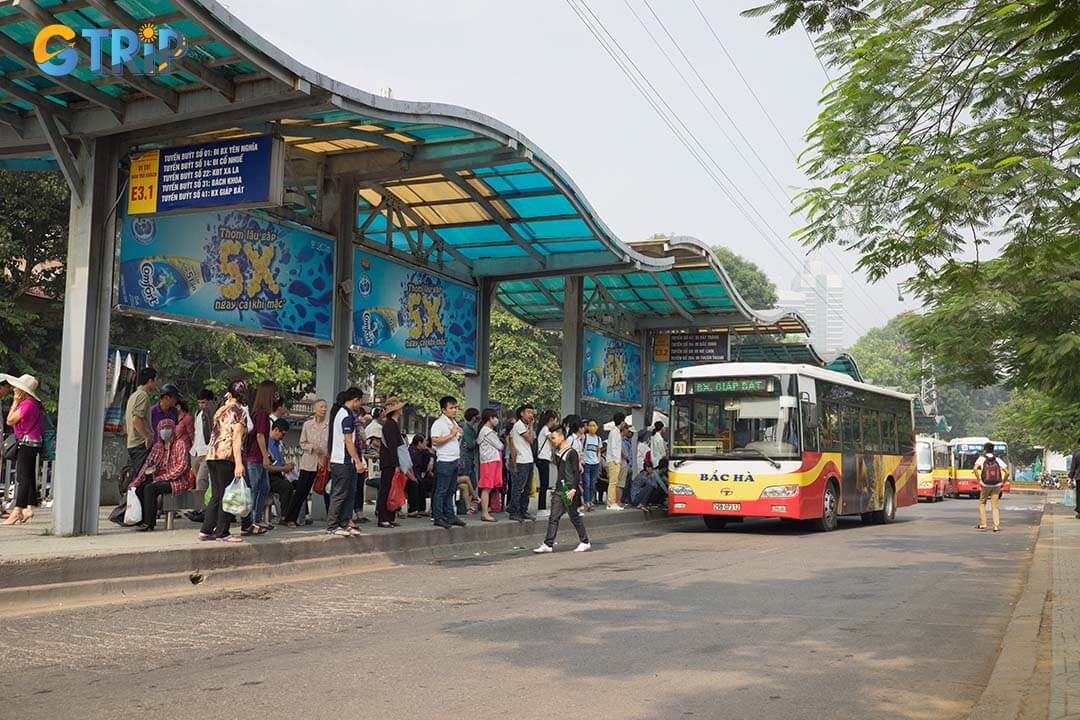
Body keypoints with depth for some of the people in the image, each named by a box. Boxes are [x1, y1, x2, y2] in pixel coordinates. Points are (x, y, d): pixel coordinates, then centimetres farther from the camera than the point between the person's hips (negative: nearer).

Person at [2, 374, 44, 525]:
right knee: (29, 476, 12)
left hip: (27, 443, -10)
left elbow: (10, 421, -14)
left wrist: (15, 402, -8)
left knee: (22, 477, -11)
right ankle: (29, 507, 16)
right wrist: (17, 402, 13)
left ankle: (17, 511, -12)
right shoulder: (35, 403, 14)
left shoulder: (27, 404, -16)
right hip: (32, 444, 10)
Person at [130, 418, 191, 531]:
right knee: (139, 488, -16)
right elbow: (148, 464, 9)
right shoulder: (158, 446, 14)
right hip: (161, 478, 7)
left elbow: (181, 466, -14)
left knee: (150, 488, -27)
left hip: (178, 480, -7)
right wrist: (135, 482, -2)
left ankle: (148, 523, -22)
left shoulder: (180, 443, -6)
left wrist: (162, 477, -18)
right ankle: (144, 520, -10)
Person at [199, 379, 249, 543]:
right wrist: (239, 463, -17)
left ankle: (206, 531, 13)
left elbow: (214, 434, 18)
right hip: (227, 456, -7)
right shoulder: (239, 412, -5)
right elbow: (236, 439, -13)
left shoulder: (220, 410, 17)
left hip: (212, 455, 7)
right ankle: (222, 533, 1)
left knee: (216, 496, 13)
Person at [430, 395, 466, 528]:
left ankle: (450, 516, 16)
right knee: (441, 491, -5)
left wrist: (460, 435, 9)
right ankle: (438, 517, -2)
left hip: (454, 461, 9)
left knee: (450, 491, 12)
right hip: (444, 461, -9)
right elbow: (435, 441, -20)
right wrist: (451, 435, -18)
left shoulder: (454, 423, 18)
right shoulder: (439, 423, -10)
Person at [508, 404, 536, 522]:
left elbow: (531, 441, 12)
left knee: (526, 489, 12)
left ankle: (523, 511, 17)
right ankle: (513, 512, -3)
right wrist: (530, 427, -4)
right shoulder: (519, 425, -9)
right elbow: (530, 439, -12)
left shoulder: (525, 425, 19)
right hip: (521, 462, -9)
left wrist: (530, 426, 11)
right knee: (518, 488, -6)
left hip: (528, 460, 9)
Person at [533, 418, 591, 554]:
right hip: (559, 489, 7)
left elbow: (577, 472, -14)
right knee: (553, 517, 0)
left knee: (575, 517, 2)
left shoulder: (571, 452, -10)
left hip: (569, 489, -7)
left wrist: (573, 489, -21)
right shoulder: (557, 454, 13)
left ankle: (585, 542, 15)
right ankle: (548, 545, -2)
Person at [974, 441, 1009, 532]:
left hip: (985, 485, -2)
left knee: (982, 503, 18)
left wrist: (979, 480, -9)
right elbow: (1007, 472, 0)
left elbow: (976, 469, -17)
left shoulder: (982, 458, 2)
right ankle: (996, 526, -5)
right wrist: (1002, 482, 10)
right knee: (994, 507, 8)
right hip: (996, 485, 2)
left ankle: (982, 524, 14)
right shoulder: (998, 460, 8)